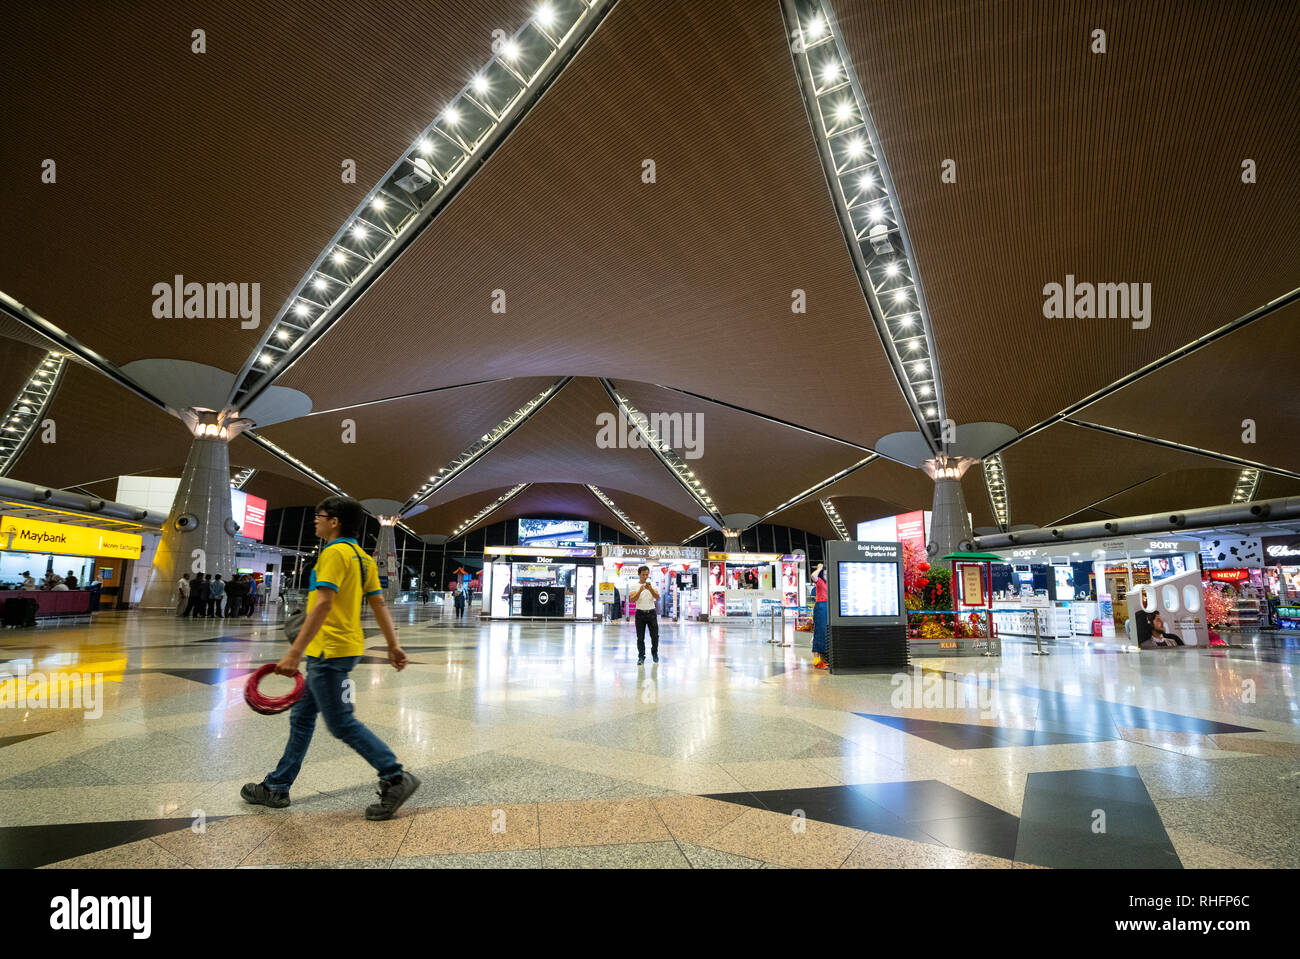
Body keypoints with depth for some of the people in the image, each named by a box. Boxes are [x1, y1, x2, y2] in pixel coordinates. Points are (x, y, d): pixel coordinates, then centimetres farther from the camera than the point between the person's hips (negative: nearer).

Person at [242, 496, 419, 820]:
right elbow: (379, 604, 12)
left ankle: (396, 779, -1)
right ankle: (276, 788, 32)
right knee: (301, 717, 19)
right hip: (333, 650, 10)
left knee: (342, 723, -3)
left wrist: (295, 651, -25)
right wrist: (393, 646, 13)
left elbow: (323, 603, -24)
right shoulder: (362, 558, 12)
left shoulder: (334, 553, -15)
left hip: (329, 651, -10)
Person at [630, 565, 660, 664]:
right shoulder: (635, 586, 0)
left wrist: (650, 589, -26)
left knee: (655, 635, 5)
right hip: (640, 613, -1)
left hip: (651, 613, 1)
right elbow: (632, 600, -12)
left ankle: (654, 653, 26)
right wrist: (640, 590, -25)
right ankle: (641, 656, 13)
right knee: (640, 637, 2)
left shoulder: (652, 584, 4)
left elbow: (657, 597, -8)